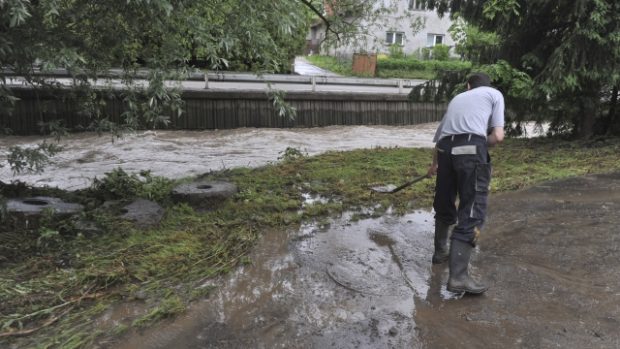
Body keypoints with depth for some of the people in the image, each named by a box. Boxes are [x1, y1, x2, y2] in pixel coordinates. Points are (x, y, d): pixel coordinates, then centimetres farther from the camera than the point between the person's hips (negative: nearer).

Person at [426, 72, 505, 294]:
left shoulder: (457, 98, 32)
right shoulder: (494, 94, 20)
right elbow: (498, 136, 6)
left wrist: (434, 165, 53)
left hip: (446, 150, 5)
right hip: (472, 150, -5)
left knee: (444, 205, 22)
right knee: (471, 212, -5)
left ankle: (441, 252, 40)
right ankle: (458, 277, -10)